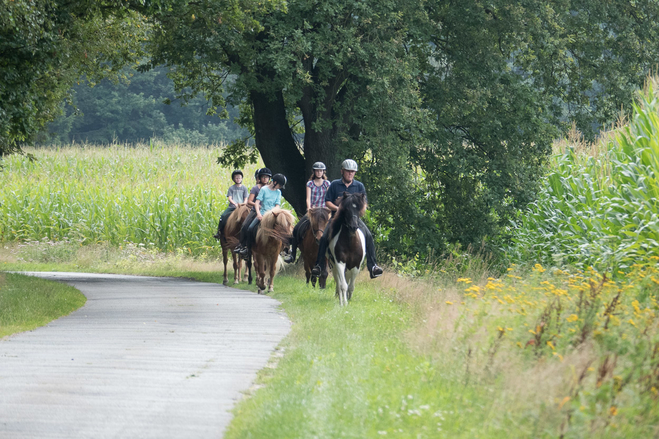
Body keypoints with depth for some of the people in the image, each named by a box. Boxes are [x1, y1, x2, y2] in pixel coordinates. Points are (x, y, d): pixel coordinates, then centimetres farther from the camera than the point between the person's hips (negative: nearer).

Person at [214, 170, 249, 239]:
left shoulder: (244, 188, 10)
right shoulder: (231, 188, 9)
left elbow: (246, 199, 7)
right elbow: (229, 198, 1)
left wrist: (243, 204, -14)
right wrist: (235, 204, -16)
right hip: (232, 207, 1)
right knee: (223, 216, -19)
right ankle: (219, 232, -14)